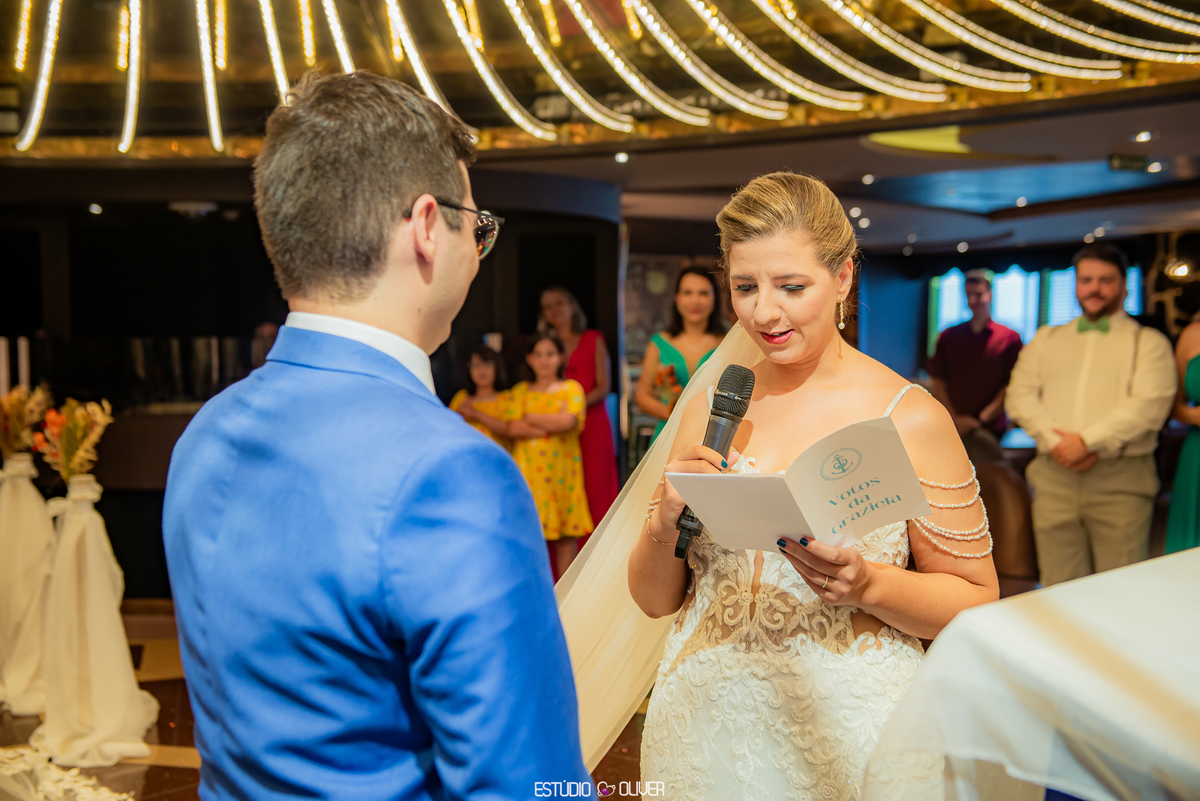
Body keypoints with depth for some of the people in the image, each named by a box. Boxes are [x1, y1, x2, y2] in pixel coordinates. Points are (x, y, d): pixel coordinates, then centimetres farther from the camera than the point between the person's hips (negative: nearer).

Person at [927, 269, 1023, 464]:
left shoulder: (1009, 338, 5)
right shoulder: (948, 337, 13)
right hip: (950, 430, 2)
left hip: (989, 431, -2)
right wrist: (955, 418, -4)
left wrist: (981, 420, -8)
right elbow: (938, 383, 8)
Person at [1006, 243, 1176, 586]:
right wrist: (1057, 441, -8)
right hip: (1054, 477, 3)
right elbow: (1019, 395, 8)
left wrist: (1088, 441, -14)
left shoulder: (1148, 342, 8)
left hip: (1121, 481, -3)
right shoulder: (1047, 339, 20)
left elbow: (1150, 404, -7)